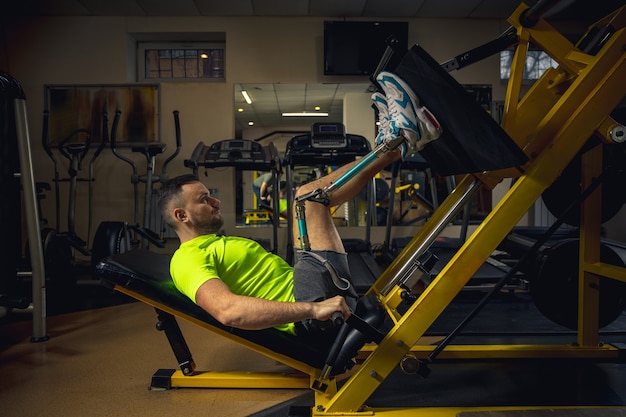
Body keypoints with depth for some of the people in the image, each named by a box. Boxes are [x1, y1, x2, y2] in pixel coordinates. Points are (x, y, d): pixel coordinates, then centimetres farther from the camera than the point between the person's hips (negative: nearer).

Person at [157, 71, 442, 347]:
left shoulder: (217, 245, 23)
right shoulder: (188, 260, -10)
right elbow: (228, 311, -29)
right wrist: (314, 309, -35)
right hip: (316, 322, -10)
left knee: (310, 198, 17)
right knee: (308, 195, -15)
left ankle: (394, 141, 7)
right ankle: (399, 141, -1)